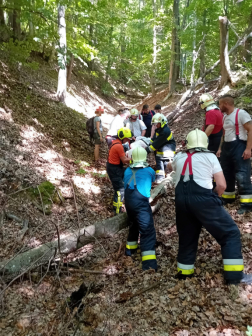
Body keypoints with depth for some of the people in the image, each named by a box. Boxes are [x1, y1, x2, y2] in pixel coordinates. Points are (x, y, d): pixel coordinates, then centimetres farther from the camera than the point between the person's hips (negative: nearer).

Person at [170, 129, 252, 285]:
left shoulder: (179, 157, 14)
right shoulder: (210, 156, 4)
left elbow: (171, 167, 38)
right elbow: (222, 185, 1)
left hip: (181, 200, 5)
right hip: (202, 199, -5)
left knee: (186, 236, 23)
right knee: (230, 233, 10)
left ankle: (184, 272, 35)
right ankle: (235, 275, 10)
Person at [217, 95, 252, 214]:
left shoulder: (241, 113, -10)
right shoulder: (225, 116, 16)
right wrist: (220, 148, 20)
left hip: (239, 146, -9)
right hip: (226, 147, 9)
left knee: (241, 175, -10)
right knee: (226, 174, 13)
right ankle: (228, 197, 28)